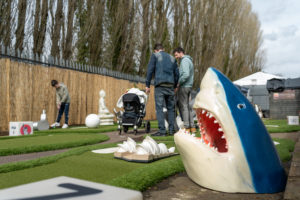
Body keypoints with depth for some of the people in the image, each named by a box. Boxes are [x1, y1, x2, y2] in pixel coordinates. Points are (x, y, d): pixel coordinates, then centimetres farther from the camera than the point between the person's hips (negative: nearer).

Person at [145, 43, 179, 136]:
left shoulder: (155, 55, 7)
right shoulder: (172, 58, 20)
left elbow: (150, 70, -2)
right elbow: (177, 74, 18)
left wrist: (147, 85, 0)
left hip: (160, 86, -4)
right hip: (170, 86, 4)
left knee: (159, 108, -4)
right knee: (171, 108, 9)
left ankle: (162, 130, -8)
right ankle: (171, 130, 8)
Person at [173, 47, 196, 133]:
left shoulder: (184, 61, -11)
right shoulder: (189, 60, 21)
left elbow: (186, 74, -24)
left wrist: (178, 83, -15)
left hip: (184, 86, -10)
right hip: (189, 86, 10)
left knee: (183, 106, -6)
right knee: (188, 106, 10)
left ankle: (187, 127, -5)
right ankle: (192, 127, 12)